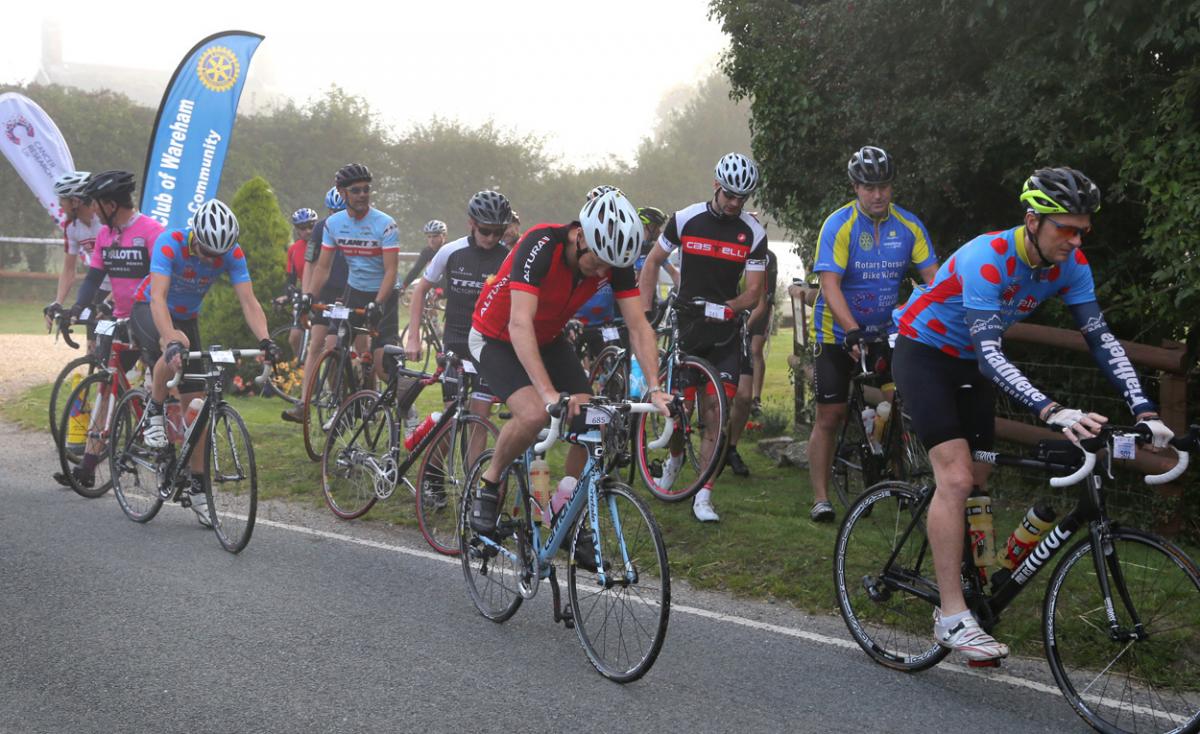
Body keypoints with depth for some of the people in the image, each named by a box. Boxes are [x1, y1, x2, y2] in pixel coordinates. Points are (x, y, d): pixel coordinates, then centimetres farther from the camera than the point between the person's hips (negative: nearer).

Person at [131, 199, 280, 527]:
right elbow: (158, 297, -42)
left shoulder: (232, 253, -21)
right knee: (175, 348, -40)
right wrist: (172, 340, -58)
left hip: (187, 316, 4)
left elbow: (248, 301, -26)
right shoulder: (170, 243, -32)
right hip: (148, 311, -4)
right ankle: (154, 412, -15)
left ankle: (197, 486, 8)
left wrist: (265, 340, -44)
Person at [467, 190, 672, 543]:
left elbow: (638, 325, -16)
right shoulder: (541, 246, -35)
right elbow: (520, 324, -43)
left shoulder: (614, 260, -19)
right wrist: (549, 393, -52)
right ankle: (488, 484, -4)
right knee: (534, 414, -31)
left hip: (548, 340, 6)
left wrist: (654, 387, -29)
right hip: (497, 338, -6)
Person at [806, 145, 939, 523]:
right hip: (838, 333, -3)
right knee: (830, 416, -3)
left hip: (885, 332, 3)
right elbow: (830, 285, -24)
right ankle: (821, 498, 3)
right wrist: (854, 333, -37)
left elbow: (933, 278, -7)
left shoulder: (908, 225, -5)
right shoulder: (839, 225, -16)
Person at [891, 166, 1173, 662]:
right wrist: (1051, 411, -52)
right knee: (956, 476, -19)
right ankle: (952, 618, -19)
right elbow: (990, 355, -40)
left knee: (977, 480, 7)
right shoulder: (988, 259, -33)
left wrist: (1144, 410, -25)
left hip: (967, 364, 7)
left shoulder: (1070, 265, -12)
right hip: (922, 350, -7)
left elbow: (1101, 338, -13)